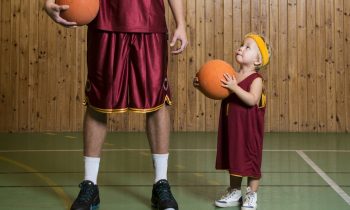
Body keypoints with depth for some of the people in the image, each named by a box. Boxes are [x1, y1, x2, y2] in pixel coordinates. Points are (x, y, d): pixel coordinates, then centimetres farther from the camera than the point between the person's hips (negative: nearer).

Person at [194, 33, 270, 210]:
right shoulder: (231, 77, 6)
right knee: (233, 157, 16)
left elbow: (252, 100, -26)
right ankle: (234, 192, 29)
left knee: (250, 159, 4)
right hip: (231, 126, 7)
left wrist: (234, 87, -31)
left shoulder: (255, 79, -12)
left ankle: (252, 195, 16)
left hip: (249, 129, -6)